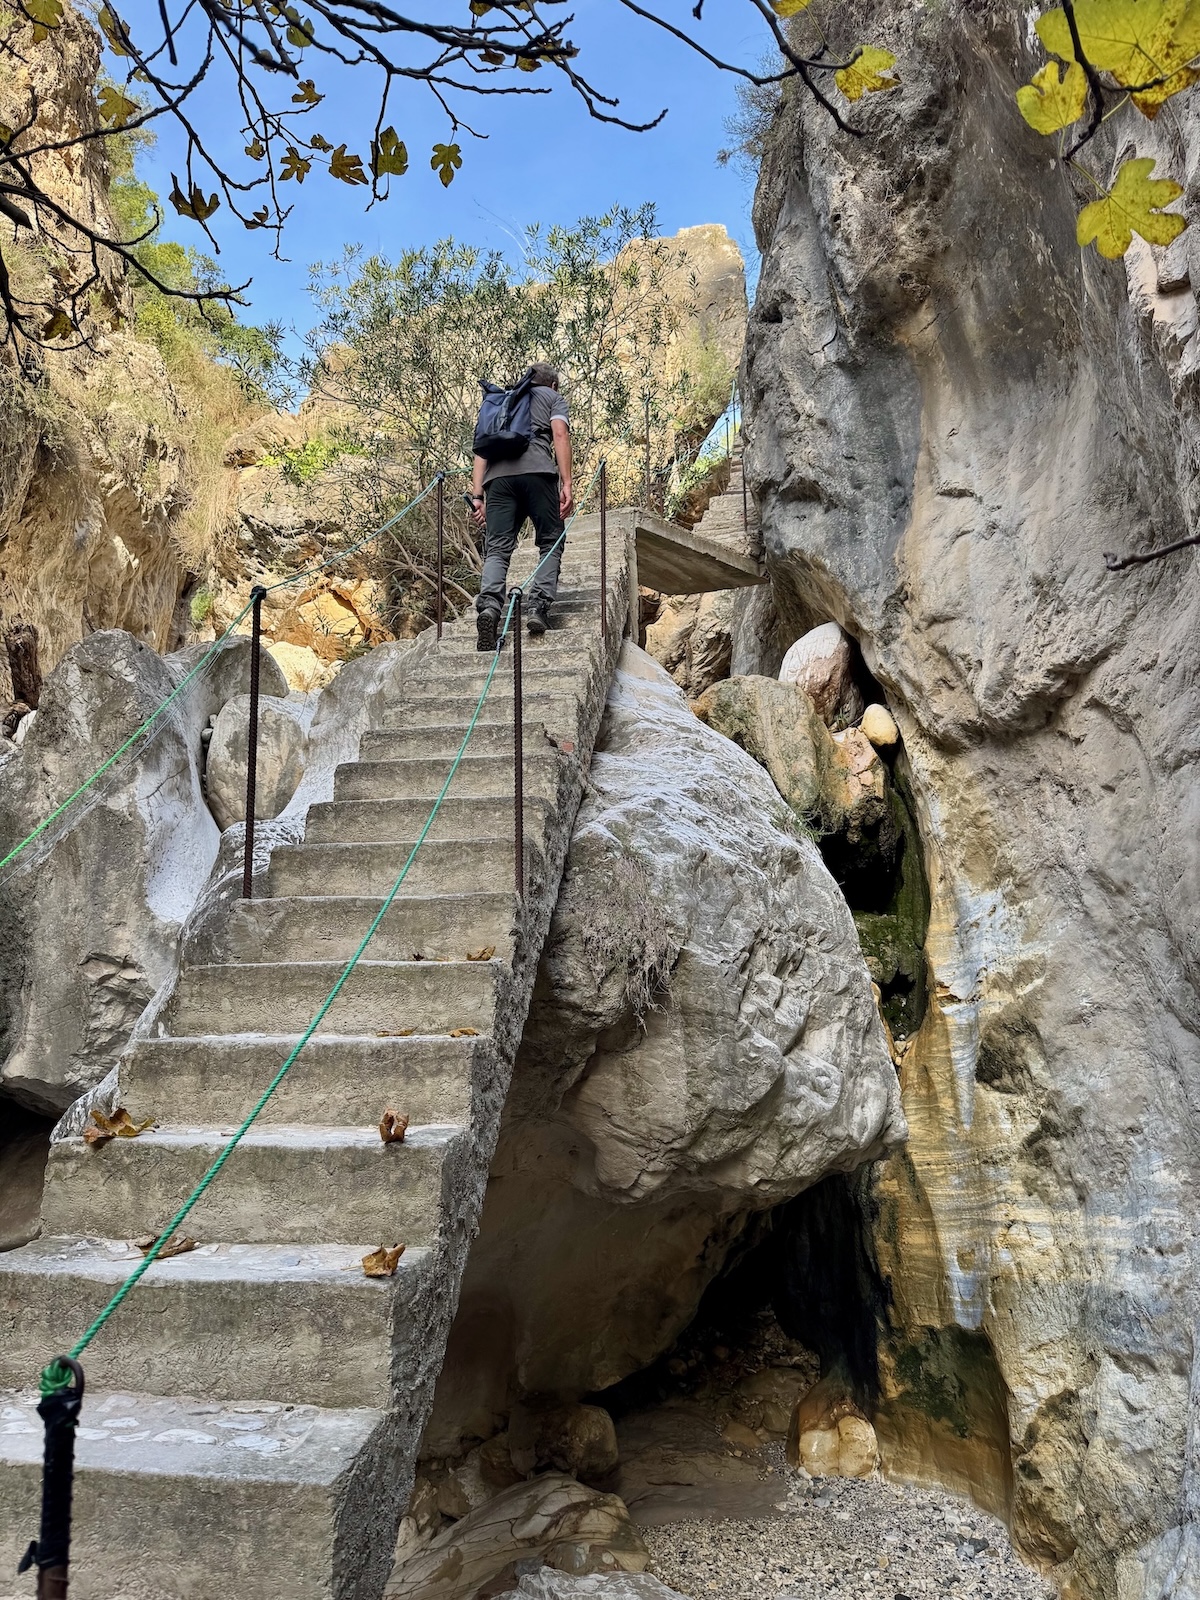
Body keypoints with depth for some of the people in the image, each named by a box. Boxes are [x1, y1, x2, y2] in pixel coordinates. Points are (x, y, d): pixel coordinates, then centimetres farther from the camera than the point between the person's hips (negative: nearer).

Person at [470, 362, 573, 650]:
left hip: (498, 475, 3)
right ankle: (539, 605, -13)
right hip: (537, 471, -3)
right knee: (551, 542, 6)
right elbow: (560, 435, 5)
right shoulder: (553, 397, 25)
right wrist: (566, 484, -3)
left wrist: (477, 495, 17)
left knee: (497, 548, -5)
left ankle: (489, 605, -30)